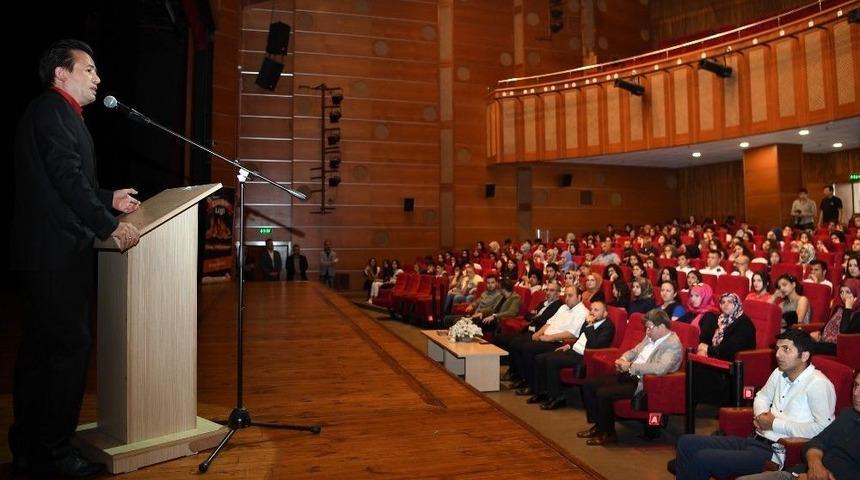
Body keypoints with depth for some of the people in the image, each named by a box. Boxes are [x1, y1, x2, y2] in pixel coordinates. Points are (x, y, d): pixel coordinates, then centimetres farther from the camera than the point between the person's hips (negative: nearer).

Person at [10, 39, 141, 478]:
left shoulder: (54, 113, 21)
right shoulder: (53, 111, -10)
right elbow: (68, 179, -19)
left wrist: (108, 199, 18)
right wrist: (110, 227, -18)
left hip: (42, 253, 11)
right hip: (56, 253, -11)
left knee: (40, 349, 14)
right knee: (69, 347, -5)